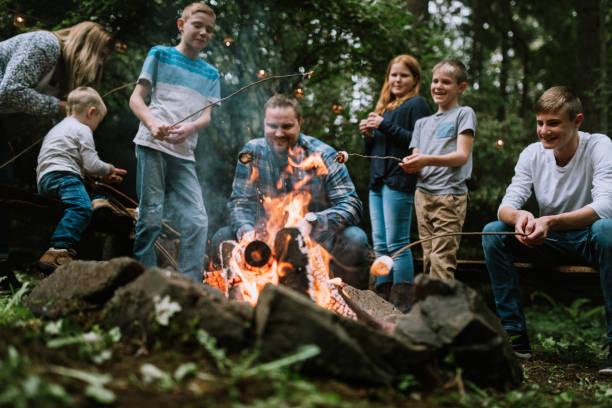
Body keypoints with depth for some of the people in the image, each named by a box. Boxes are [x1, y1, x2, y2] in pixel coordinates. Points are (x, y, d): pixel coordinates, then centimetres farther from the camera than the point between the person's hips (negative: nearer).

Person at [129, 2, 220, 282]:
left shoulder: (210, 73, 19)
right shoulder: (160, 55, 10)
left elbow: (206, 115, 10)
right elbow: (136, 97, 5)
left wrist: (189, 127, -15)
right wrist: (152, 123, -16)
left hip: (184, 154, 4)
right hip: (152, 145, -4)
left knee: (197, 221, -7)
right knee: (151, 217, -8)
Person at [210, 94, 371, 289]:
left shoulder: (323, 156, -8)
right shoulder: (252, 152, 1)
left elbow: (351, 205, -15)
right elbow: (239, 201, 1)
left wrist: (312, 221, -33)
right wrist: (245, 230, -22)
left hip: (315, 240, -2)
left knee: (354, 239, -31)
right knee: (222, 238, -18)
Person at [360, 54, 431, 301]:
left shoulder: (416, 104, 0)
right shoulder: (385, 107, 23)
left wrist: (385, 126, -13)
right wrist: (368, 135, 6)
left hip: (399, 181, -8)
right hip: (378, 181, 8)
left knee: (397, 243, -9)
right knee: (380, 244, 7)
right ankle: (383, 301, 11)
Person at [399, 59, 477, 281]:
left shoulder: (464, 114, 5)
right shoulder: (423, 123, 23)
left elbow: (462, 155, -7)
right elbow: (416, 157, 16)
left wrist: (428, 160, -23)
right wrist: (410, 165, -10)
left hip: (450, 194, -6)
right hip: (423, 194, 6)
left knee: (442, 259, -14)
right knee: (428, 258, 4)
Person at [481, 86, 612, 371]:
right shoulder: (532, 154, -2)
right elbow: (506, 206, -10)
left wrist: (551, 222, -43)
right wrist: (519, 217, -37)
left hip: (587, 241, -4)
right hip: (549, 243, 4)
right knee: (492, 233, -18)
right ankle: (516, 336, -13)